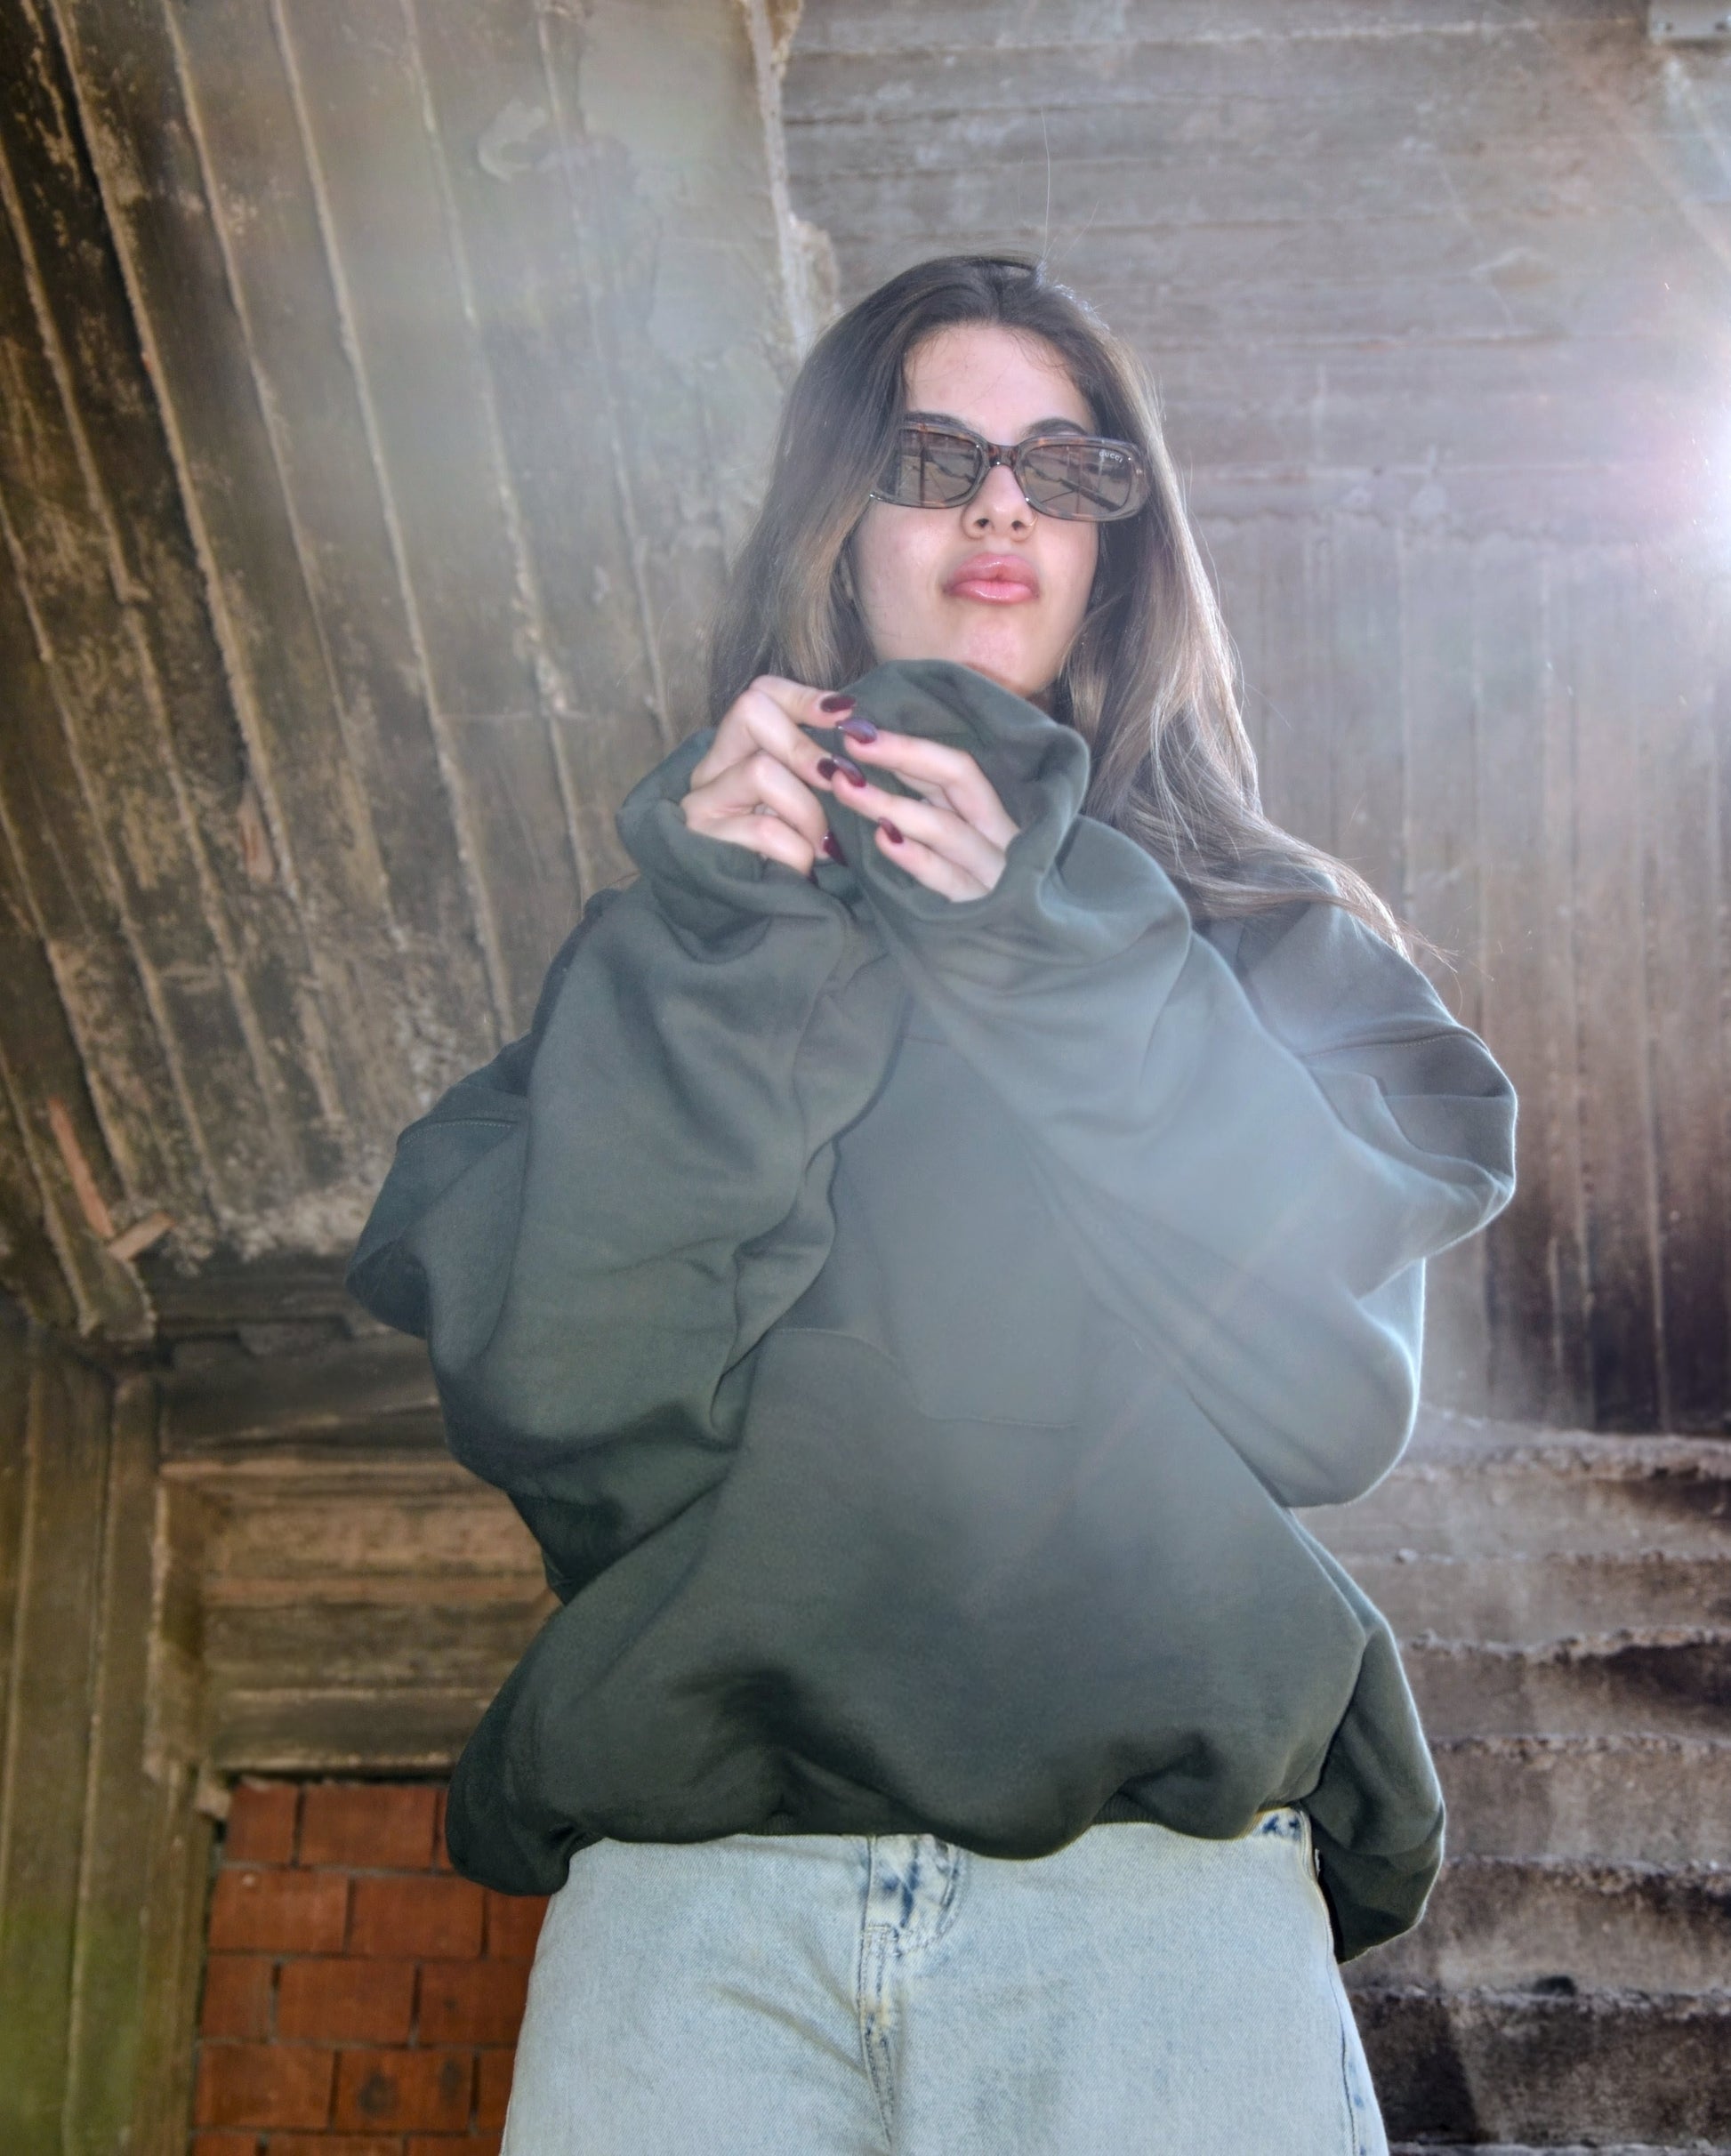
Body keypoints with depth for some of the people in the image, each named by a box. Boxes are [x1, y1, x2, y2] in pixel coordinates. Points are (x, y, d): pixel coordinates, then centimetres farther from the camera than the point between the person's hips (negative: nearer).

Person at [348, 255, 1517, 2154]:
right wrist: (714, 953, -9)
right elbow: (552, 1406, -1)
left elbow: (1337, 1388, -3)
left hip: (1160, 1875, 0)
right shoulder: (654, 940, 13)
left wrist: (1047, 948, -9)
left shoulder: (1276, 941, 13)